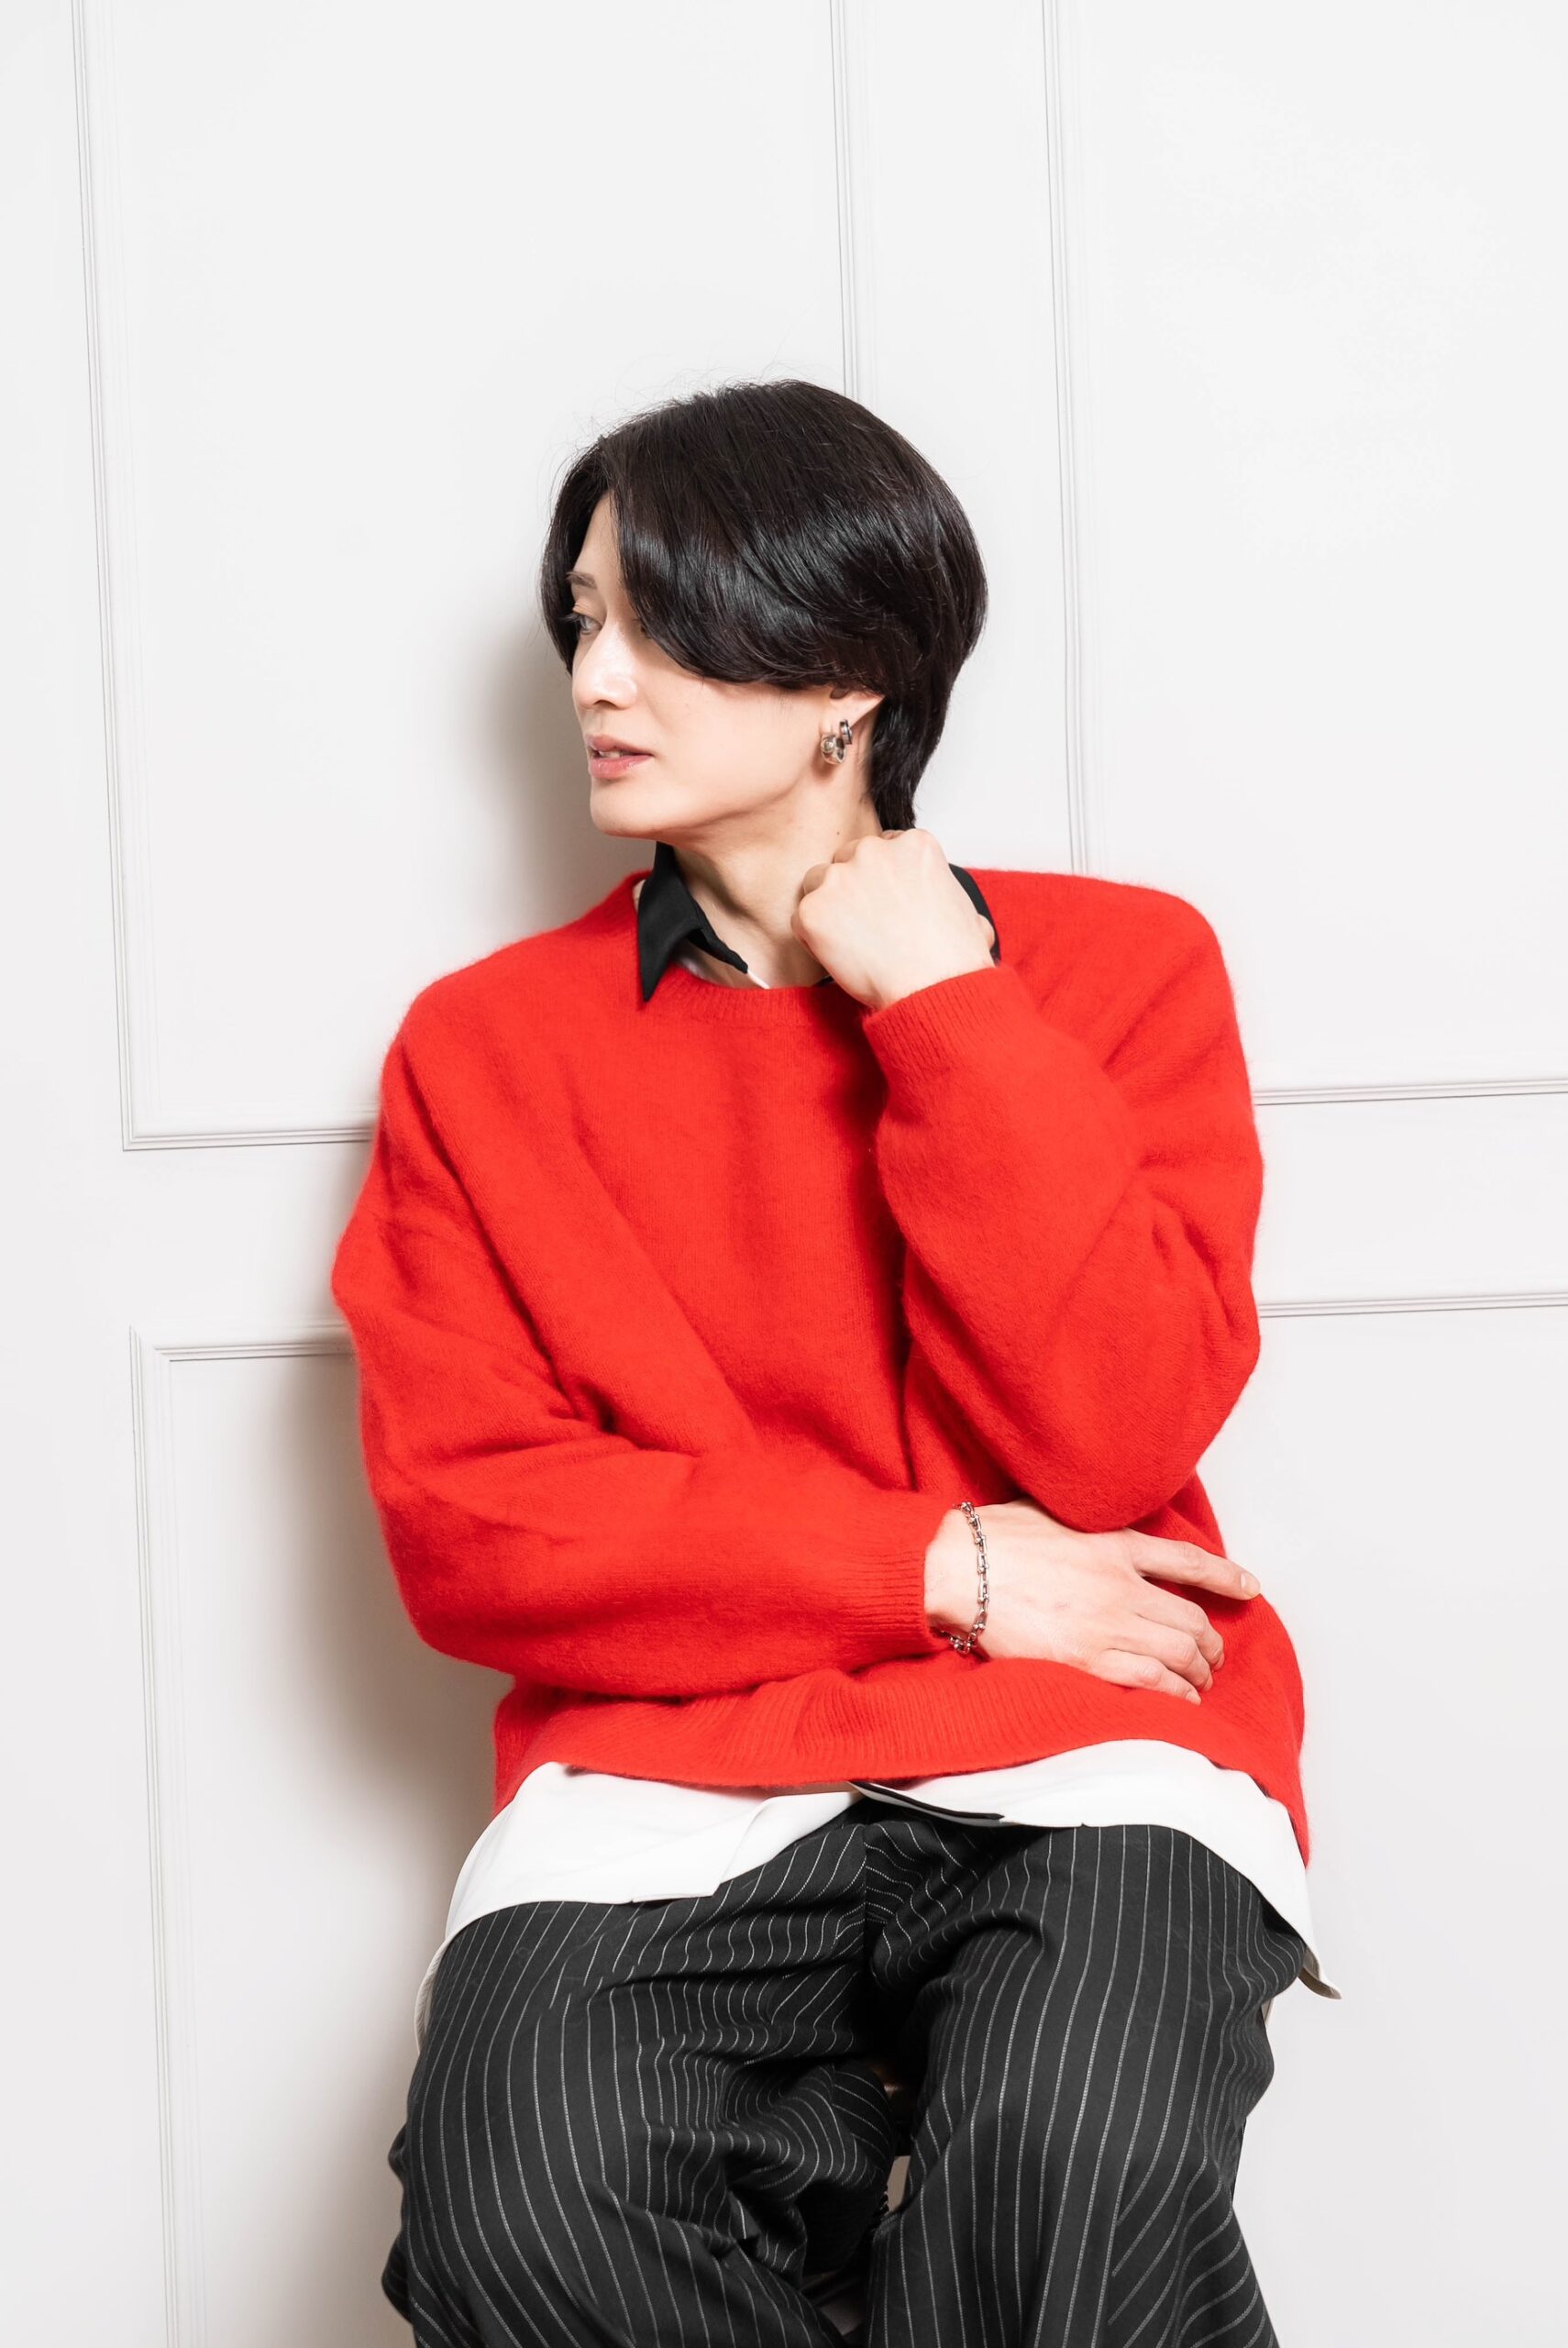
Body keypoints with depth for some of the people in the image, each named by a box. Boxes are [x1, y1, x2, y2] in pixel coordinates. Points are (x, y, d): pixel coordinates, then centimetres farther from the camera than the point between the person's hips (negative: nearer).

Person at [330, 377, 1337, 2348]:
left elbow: (1117, 1437, -5)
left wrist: (944, 1008, -6)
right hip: (668, 1765, 2)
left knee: (1083, 2169, -32)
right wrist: (948, 1570, -7)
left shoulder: (1124, 962, 7)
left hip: (1081, 1751, -1)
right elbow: (462, 1530, 0)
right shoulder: (483, 1045, 9)